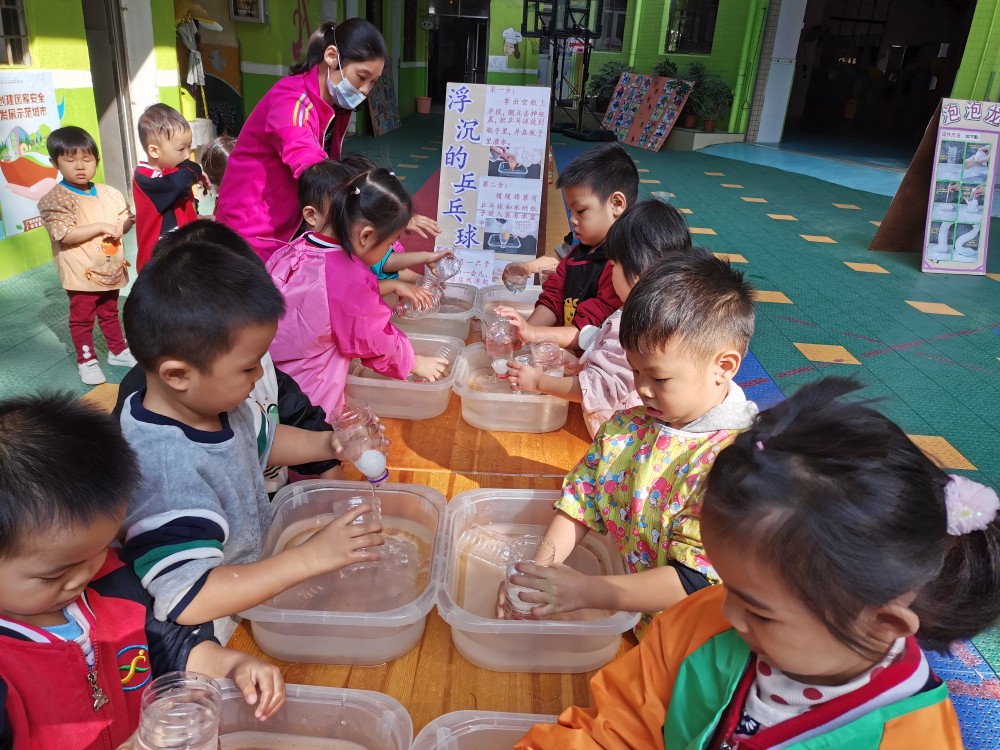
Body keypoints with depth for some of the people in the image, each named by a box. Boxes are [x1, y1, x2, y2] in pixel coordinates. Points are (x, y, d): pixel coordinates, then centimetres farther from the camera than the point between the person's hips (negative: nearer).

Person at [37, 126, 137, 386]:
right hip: (81, 274, -5)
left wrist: (130, 221, -14)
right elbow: (64, 235, -23)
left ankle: (118, 350, 36)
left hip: (110, 269, 5)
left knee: (110, 313, 21)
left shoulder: (108, 193, 3)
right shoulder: (55, 199, -14)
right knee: (82, 318, 9)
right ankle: (86, 360, 21)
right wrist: (101, 227, -24)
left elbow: (120, 225, 10)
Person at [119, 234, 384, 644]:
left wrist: (324, 444, -5)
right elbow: (188, 600, -35)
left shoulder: (211, 402, -7)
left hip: (257, 560, 8)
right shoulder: (166, 471, -34)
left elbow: (262, 440, 13)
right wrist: (311, 558, -33)